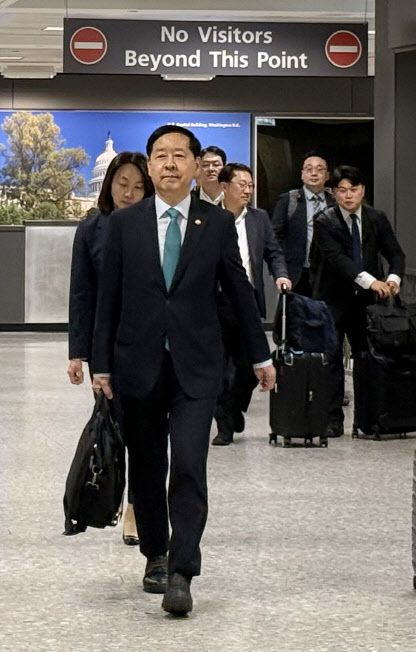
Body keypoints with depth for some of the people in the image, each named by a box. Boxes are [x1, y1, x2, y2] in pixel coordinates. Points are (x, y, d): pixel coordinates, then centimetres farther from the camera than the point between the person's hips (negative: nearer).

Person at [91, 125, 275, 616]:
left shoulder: (218, 223, 3)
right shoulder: (125, 224, 3)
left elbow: (240, 291, 10)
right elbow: (108, 299, 5)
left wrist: (261, 356, 15)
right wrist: (101, 364, 3)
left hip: (195, 366, -1)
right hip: (138, 365, 1)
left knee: (189, 467, -12)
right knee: (146, 469, 10)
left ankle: (181, 574, -12)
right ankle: (155, 556, 28)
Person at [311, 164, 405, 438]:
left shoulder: (377, 218, 3)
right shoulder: (325, 221, -9)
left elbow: (395, 253, 1)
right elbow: (336, 258, -22)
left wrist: (394, 277, -22)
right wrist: (370, 280, -34)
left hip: (364, 300, 3)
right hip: (333, 299, -3)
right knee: (331, 359, -2)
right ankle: (334, 419, 2)